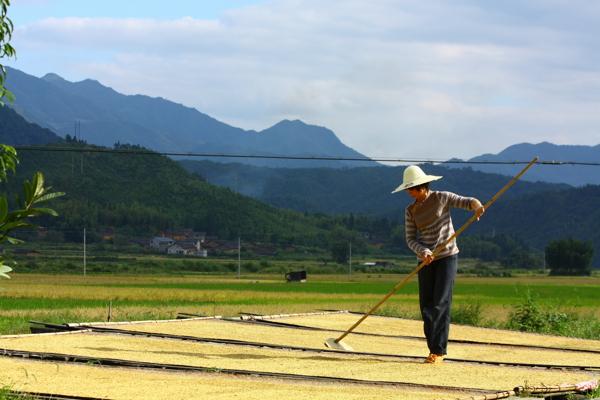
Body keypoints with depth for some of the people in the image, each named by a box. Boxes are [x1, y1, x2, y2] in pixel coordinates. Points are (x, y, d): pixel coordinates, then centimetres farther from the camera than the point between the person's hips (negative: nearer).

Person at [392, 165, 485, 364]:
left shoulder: (441, 198, -3)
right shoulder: (410, 210, 5)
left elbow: (466, 201, -4)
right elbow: (411, 239, 2)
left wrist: (476, 205, -28)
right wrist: (423, 251, -18)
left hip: (447, 256, -4)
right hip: (426, 260, 4)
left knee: (441, 303, -11)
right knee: (426, 306, 0)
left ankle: (439, 351, -12)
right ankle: (434, 348, 10)